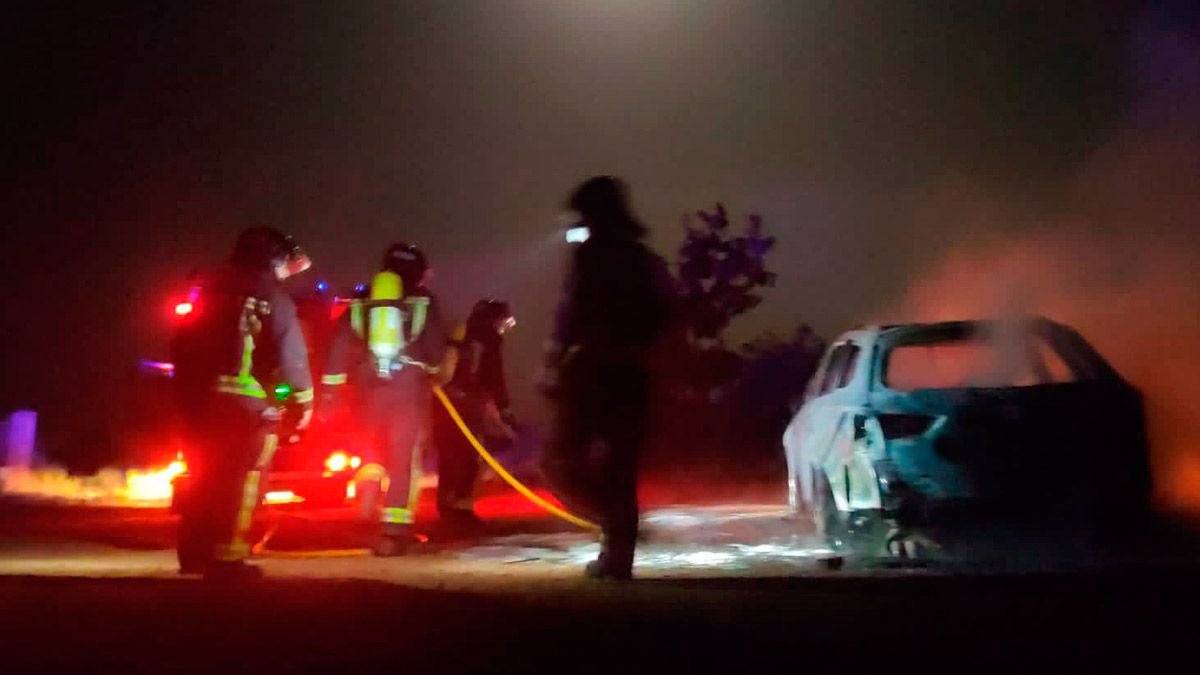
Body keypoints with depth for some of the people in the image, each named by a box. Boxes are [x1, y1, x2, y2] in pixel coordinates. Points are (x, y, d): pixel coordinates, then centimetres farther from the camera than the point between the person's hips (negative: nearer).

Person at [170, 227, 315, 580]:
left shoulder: (210, 290, 13)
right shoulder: (273, 298, -5)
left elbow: (182, 342, 15)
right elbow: (291, 355, -10)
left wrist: (185, 388, 21)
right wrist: (305, 399, -2)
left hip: (200, 397, 6)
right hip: (247, 402, -6)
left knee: (204, 476, 15)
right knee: (240, 480, -1)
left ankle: (193, 552, 21)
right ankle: (227, 556, -4)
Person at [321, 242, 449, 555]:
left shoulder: (361, 303, 13)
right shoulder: (423, 301, 5)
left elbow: (339, 346, 6)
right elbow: (436, 348, 6)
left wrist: (330, 389, 6)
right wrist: (433, 373, 27)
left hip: (369, 386, 3)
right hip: (409, 386, -3)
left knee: (377, 451, 22)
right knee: (405, 458, 2)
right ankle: (394, 529, -3)